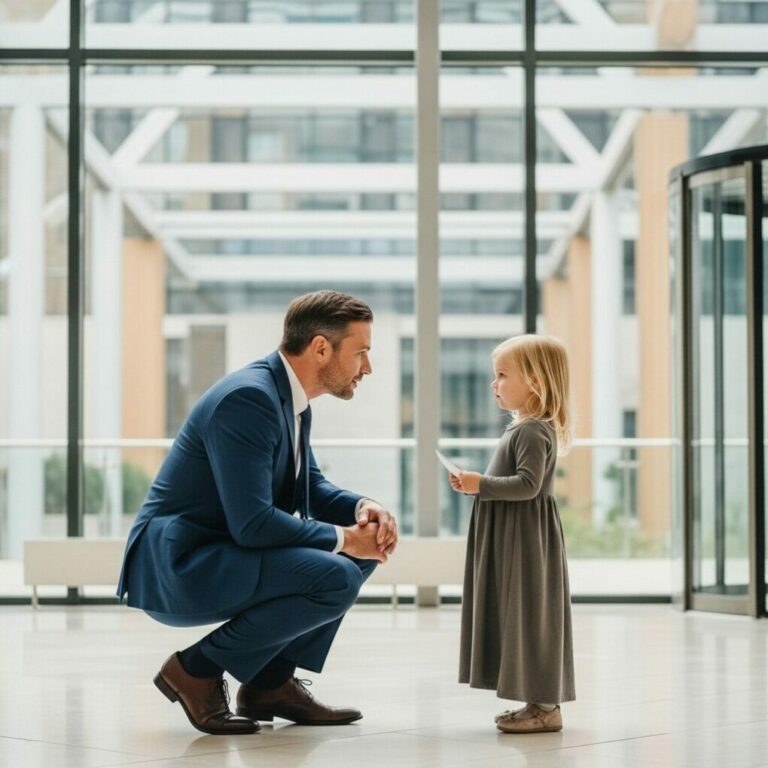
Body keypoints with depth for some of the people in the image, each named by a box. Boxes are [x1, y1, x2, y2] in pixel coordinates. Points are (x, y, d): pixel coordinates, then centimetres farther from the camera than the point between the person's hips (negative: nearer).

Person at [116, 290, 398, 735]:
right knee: (335, 579, -25)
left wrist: (363, 508, -1)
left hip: (220, 551, 10)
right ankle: (197, 669, -9)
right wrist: (342, 538, -16)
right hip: (174, 565, -10)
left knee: (367, 542, 10)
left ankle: (271, 680, 10)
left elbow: (312, 486, 20)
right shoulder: (247, 399, -22)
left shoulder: (290, 398, 8)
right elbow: (252, 524, -27)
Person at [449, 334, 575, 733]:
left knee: (530, 617, -7)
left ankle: (545, 706, -2)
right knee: (517, 617, 12)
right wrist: (477, 484, 14)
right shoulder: (523, 429, 17)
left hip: (528, 539, -11)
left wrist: (483, 485, -23)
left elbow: (527, 485, -25)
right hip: (511, 538, 11)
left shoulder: (533, 432, -16)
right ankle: (540, 701, 17)